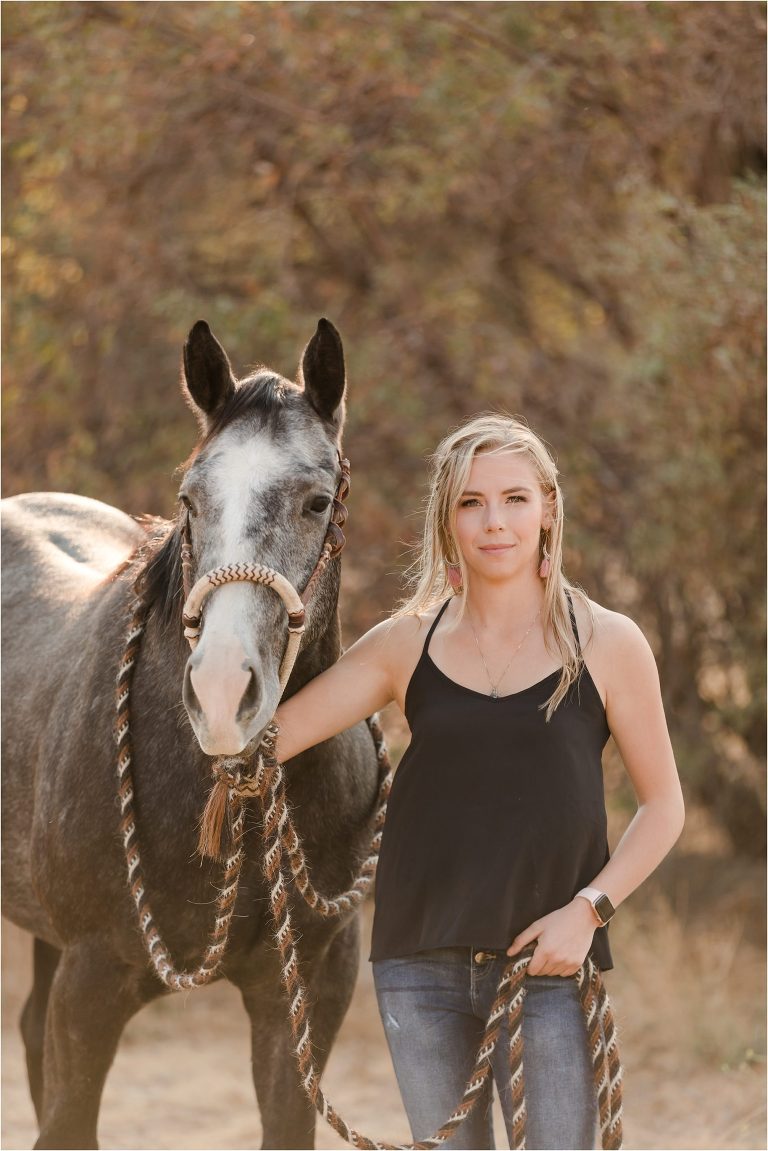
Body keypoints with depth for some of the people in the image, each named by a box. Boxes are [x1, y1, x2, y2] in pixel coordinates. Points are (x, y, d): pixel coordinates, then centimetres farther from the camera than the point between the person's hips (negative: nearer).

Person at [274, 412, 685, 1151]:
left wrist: (589, 908, -11)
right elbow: (264, 740, -1)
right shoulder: (408, 643, 5)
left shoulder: (606, 644, 0)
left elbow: (663, 806, 3)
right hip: (422, 964, 2)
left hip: (548, 962, -2)